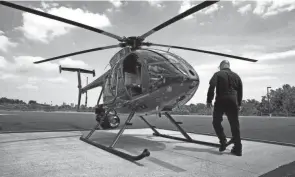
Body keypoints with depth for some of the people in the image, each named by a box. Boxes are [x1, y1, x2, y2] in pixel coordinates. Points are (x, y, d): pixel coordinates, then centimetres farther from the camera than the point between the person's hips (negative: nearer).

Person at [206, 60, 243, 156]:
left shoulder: (218, 74, 3)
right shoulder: (236, 76, 16)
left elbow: (211, 87, -9)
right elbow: (240, 91, 16)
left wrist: (209, 100, -5)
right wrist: (239, 104, 21)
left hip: (220, 102, -3)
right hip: (233, 102, 4)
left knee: (216, 122, 13)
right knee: (235, 125, 7)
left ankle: (223, 141, 0)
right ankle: (238, 149, 9)